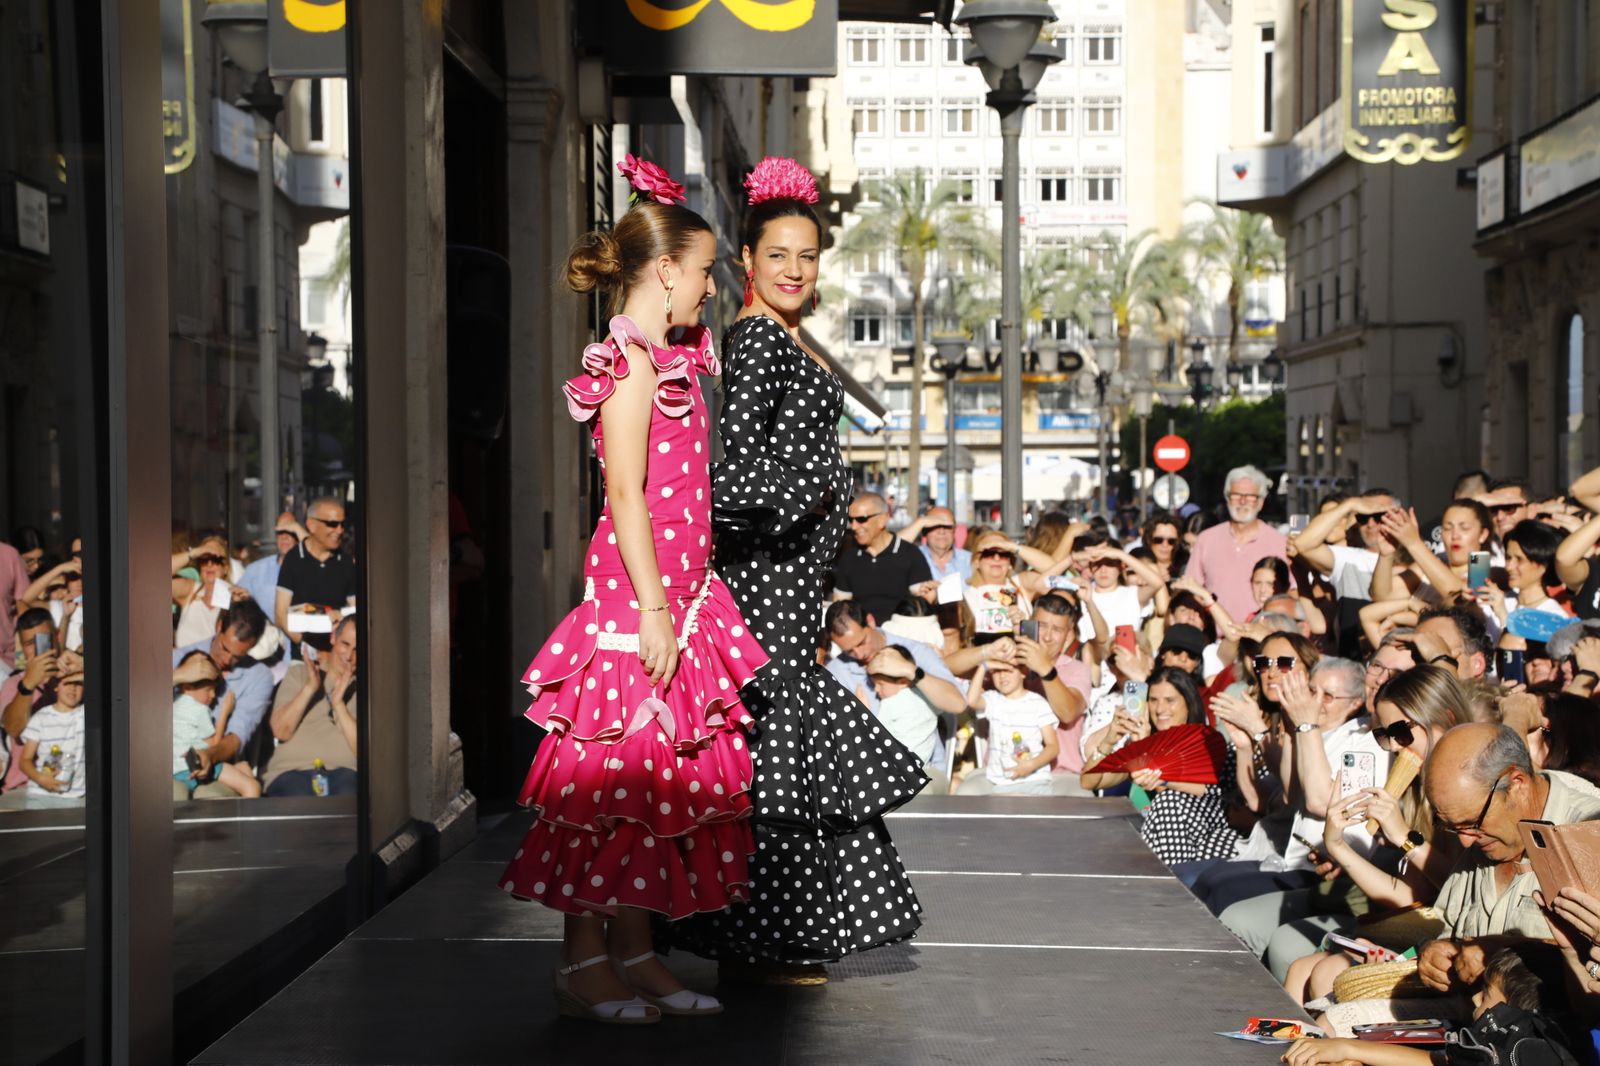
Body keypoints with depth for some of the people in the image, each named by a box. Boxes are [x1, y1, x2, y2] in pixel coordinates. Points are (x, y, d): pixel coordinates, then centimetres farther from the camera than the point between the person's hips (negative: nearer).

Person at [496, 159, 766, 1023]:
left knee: (663, 773, 11)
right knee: (617, 774, -5)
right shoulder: (630, 362, -12)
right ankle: (582, 962, 3)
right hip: (635, 595, -9)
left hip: (674, 591, 9)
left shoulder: (674, 359, 16)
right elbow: (626, 495, -17)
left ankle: (633, 952, 18)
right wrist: (651, 610, -20)